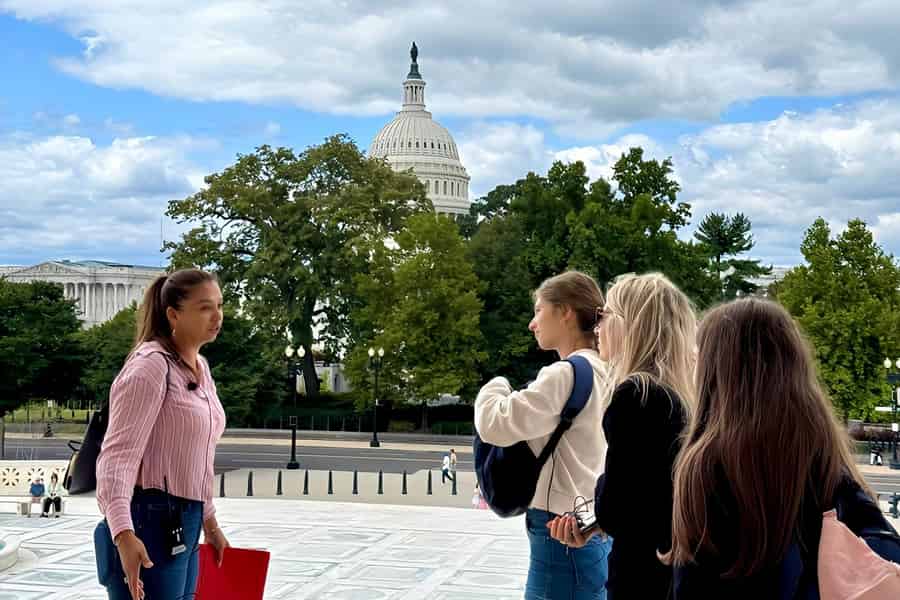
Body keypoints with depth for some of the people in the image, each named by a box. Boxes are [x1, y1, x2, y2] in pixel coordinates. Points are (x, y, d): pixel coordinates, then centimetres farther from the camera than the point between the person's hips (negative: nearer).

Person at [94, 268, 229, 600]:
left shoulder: (200, 367, 13)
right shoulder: (151, 365, -15)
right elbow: (118, 454, -24)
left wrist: (209, 523, 28)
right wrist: (123, 533, -37)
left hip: (183, 525, 9)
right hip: (149, 524, -9)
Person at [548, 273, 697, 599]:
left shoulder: (635, 394, -17)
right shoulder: (683, 394, 7)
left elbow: (613, 513, -19)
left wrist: (602, 486, 0)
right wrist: (592, 522, 11)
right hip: (679, 569, 8)